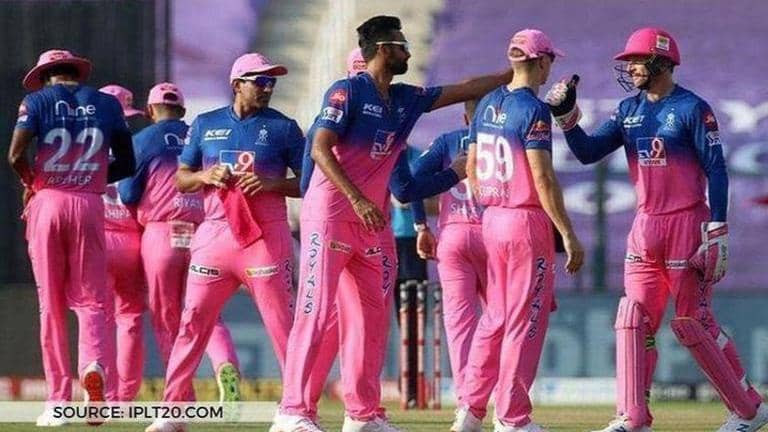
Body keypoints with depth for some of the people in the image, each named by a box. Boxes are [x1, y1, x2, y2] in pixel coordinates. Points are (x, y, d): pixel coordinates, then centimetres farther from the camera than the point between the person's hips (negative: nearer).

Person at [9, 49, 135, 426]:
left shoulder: (38, 100, 3)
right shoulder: (106, 104, 11)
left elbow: (16, 155, -9)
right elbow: (126, 165, 12)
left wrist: (30, 183, 10)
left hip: (47, 202, -1)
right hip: (89, 204, 1)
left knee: (51, 303, 4)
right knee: (91, 299, 5)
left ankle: (57, 401, 1)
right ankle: (94, 361, -27)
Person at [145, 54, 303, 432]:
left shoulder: (282, 127, 5)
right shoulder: (206, 124, 11)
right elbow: (181, 179, 15)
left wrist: (273, 184, -14)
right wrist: (205, 176, -6)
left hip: (265, 235, -2)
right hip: (214, 232, 2)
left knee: (282, 324, -7)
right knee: (193, 321, 1)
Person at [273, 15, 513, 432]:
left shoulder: (406, 99, 15)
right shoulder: (347, 91, -8)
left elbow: (465, 89, 22)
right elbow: (320, 149, -16)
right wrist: (358, 200, -24)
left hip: (367, 225, 8)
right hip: (329, 217, -8)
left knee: (371, 316, 7)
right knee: (315, 311, -12)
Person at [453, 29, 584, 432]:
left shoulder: (487, 104, 9)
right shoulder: (533, 110, -14)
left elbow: (472, 168, 15)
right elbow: (543, 179, -19)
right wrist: (569, 235, -17)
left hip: (492, 219, 8)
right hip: (528, 221, -8)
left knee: (495, 316, 15)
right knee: (525, 320, -1)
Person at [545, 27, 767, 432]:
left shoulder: (692, 109, -8)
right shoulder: (629, 110, 11)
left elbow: (716, 171, -11)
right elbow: (588, 152, 9)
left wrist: (717, 231, -17)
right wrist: (567, 120, -9)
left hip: (687, 224, -7)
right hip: (646, 227, 7)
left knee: (692, 322, -4)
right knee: (634, 317, 0)